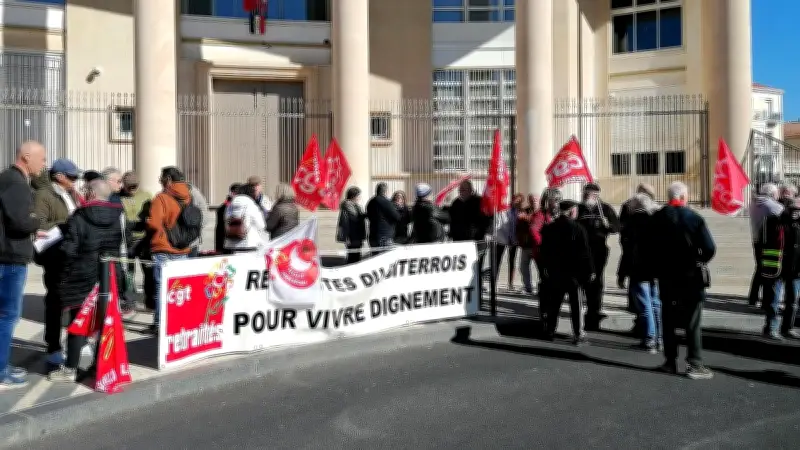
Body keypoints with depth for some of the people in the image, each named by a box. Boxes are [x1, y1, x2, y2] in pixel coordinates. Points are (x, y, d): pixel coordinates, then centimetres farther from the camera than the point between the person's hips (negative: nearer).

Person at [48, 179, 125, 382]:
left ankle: (70, 368, 8)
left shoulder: (79, 218, -11)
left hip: (82, 276, -4)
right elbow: (123, 246, 5)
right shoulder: (118, 215, 1)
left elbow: (68, 249, -11)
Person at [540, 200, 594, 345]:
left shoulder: (548, 228, 2)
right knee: (576, 303, 3)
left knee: (554, 302, 14)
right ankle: (578, 334, 4)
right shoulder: (578, 229, -13)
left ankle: (550, 330, 20)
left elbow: (544, 251, 8)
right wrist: (590, 270, -4)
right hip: (573, 272, -4)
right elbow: (585, 253, -11)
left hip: (554, 271, 4)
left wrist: (546, 268, 16)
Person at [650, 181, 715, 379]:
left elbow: (649, 247, 1)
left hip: (665, 276, 3)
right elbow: (709, 249, -13)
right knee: (693, 322, 3)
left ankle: (670, 361, 16)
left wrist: (657, 269, 10)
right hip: (690, 277, -3)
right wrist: (698, 263, 5)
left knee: (669, 320, 12)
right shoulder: (694, 218, -9)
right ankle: (694, 365, 3)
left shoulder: (657, 218, 0)